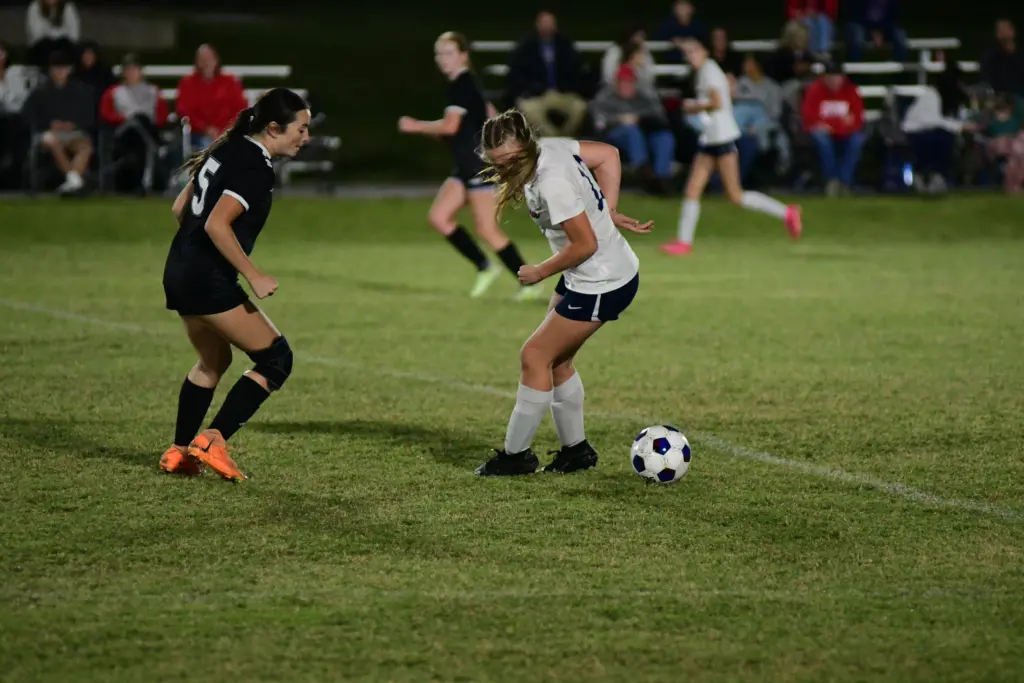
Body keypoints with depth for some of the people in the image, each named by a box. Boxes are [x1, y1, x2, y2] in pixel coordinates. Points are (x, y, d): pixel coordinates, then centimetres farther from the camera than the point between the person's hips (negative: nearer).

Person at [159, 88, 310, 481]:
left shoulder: (228, 150, 12)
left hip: (180, 272, 10)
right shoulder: (256, 168, -16)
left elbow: (181, 208, 18)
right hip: (210, 281, -10)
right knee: (276, 359, -3)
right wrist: (253, 276, -21)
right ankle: (212, 441, -7)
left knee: (214, 360, 25)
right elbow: (216, 224, -25)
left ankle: (179, 452, 26)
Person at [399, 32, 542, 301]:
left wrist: (416, 126, -13)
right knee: (438, 216, 5)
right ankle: (485, 268, 10)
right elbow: (491, 116, 23)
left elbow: (450, 126, -23)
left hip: (480, 165, -10)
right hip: (467, 167, 10)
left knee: (487, 230, -8)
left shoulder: (462, 84, -15)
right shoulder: (465, 83, 15)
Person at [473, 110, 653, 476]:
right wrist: (608, 211, 4)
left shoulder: (552, 184, -30)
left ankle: (516, 454, 9)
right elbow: (608, 154, 9)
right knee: (557, 359, 15)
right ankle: (576, 449, 25)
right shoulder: (551, 147, -4)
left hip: (601, 286, -10)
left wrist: (540, 272, -11)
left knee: (535, 356, -2)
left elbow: (585, 244, -26)